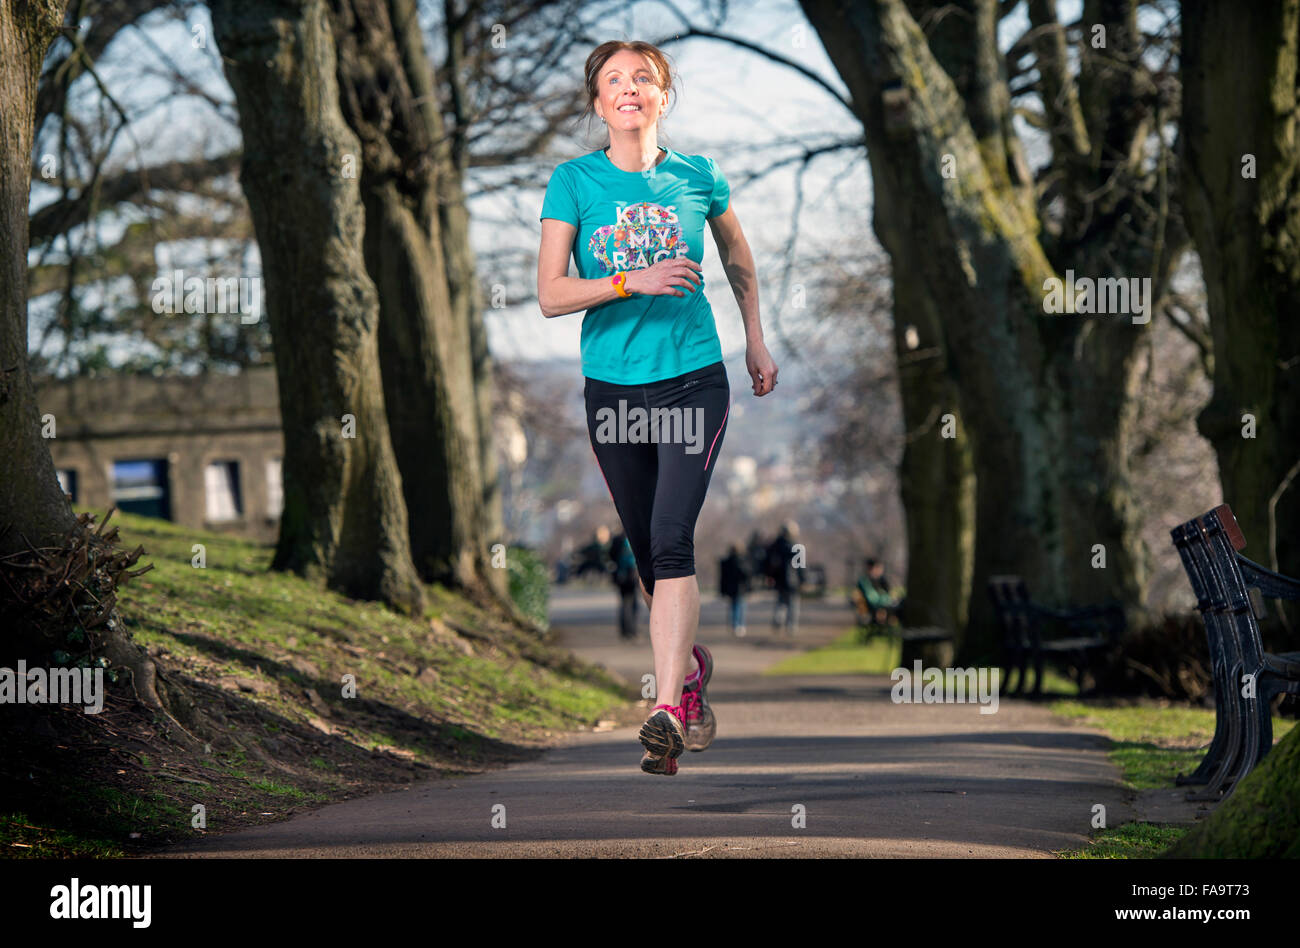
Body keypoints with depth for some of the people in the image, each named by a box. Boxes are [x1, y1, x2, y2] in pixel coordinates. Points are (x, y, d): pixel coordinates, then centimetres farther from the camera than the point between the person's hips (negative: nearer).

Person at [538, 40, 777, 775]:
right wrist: (632, 282, -19)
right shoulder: (574, 182, -1)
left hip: (693, 379, -1)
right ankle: (691, 666, 36)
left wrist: (756, 342, 25)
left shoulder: (699, 178, 3)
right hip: (612, 385, 2)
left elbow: (739, 260, 22)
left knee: (671, 540, -16)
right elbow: (551, 295, -7)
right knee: (645, 549, 10)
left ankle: (667, 710, -22)